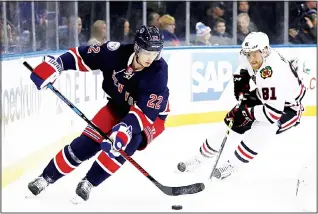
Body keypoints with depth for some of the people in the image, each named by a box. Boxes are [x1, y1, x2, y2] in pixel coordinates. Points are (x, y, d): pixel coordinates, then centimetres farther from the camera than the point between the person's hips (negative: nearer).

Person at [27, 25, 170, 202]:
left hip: (151, 113, -3)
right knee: (88, 141, -6)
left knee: (126, 141, -30)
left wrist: (126, 128, -52)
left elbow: (145, 111, -38)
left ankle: (88, 183, -16)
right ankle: (46, 178, 10)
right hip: (119, 106, 3)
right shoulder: (116, 53, -27)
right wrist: (54, 65, -27)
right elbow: (82, 56, -15)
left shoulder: (158, 71, -34)